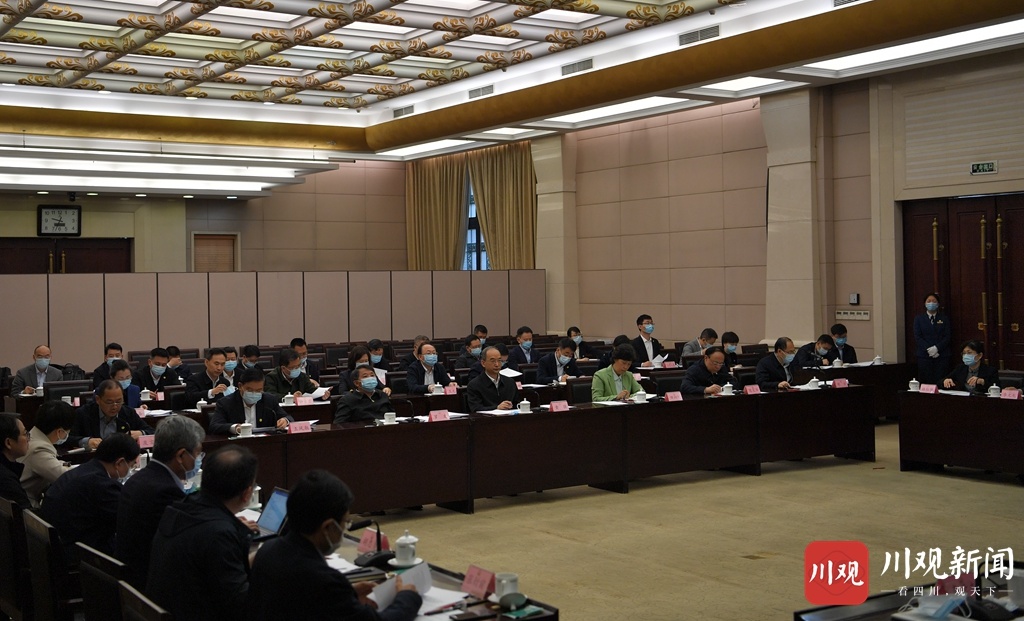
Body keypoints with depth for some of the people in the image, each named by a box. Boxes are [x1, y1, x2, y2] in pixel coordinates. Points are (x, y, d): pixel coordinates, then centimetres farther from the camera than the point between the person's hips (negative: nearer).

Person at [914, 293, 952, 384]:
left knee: (940, 383, -7)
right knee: (926, 382, -6)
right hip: (924, 355, 0)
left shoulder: (944, 318, 12)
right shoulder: (919, 319, 12)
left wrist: (937, 348, -13)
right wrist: (928, 349, -11)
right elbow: (917, 337, 3)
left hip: (942, 355, 0)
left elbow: (947, 336, 3)